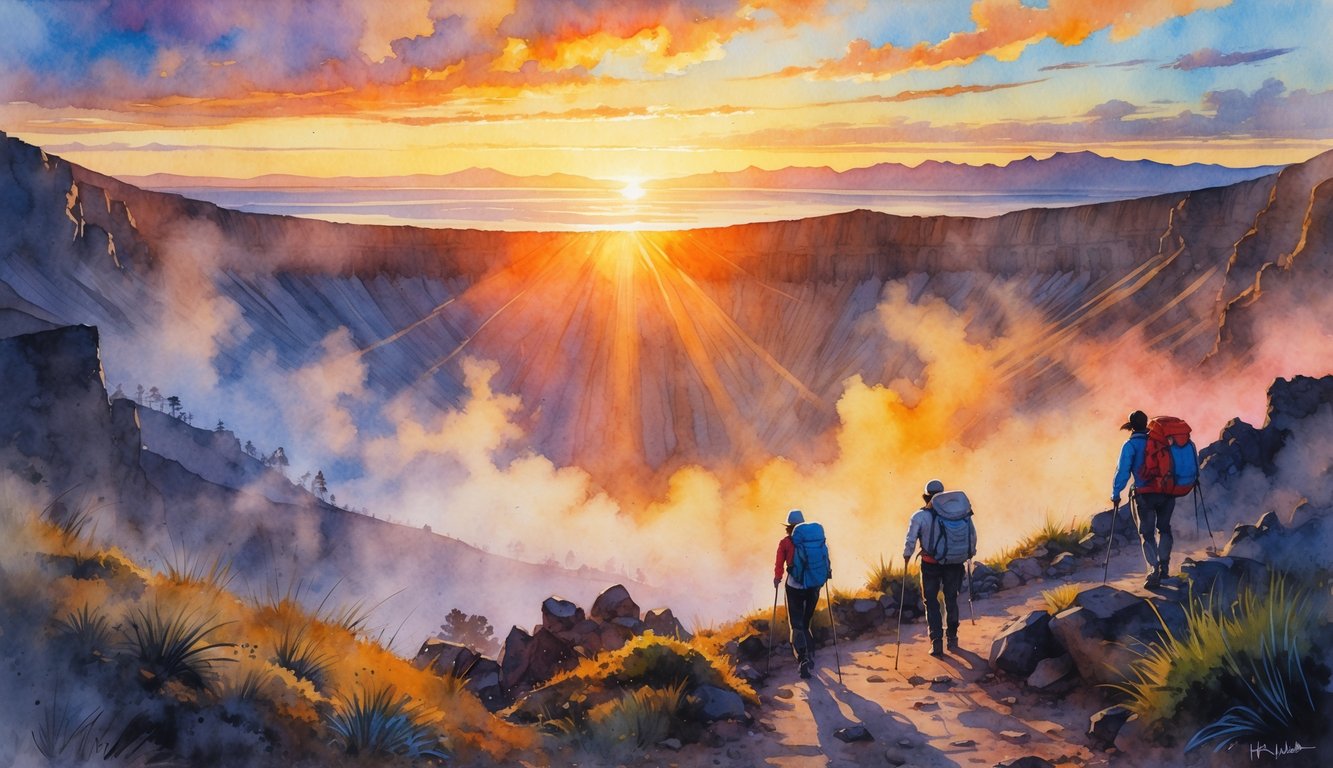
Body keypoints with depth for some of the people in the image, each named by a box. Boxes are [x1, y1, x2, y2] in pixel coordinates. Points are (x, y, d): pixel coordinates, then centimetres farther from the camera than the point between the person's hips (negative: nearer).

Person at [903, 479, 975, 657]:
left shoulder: (919, 516, -7)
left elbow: (911, 540, -13)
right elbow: (972, 534, 1)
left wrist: (907, 556, 3)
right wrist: (971, 553, 15)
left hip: (930, 564, -2)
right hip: (955, 563, 2)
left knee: (931, 602, 9)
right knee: (951, 599, 19)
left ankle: (937, 642, 1)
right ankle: (952, 639, 27)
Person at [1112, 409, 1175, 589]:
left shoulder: (1130, 445, -5)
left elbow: (1123, 471, -12)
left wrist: (1115, 494, -7)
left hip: (1145, 495, -3)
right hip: (1167, 493, 3)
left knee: (1147, 534, 4)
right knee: (1164, 529, 23)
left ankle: (1154, 572, -9)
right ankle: (1164, 566, 20)